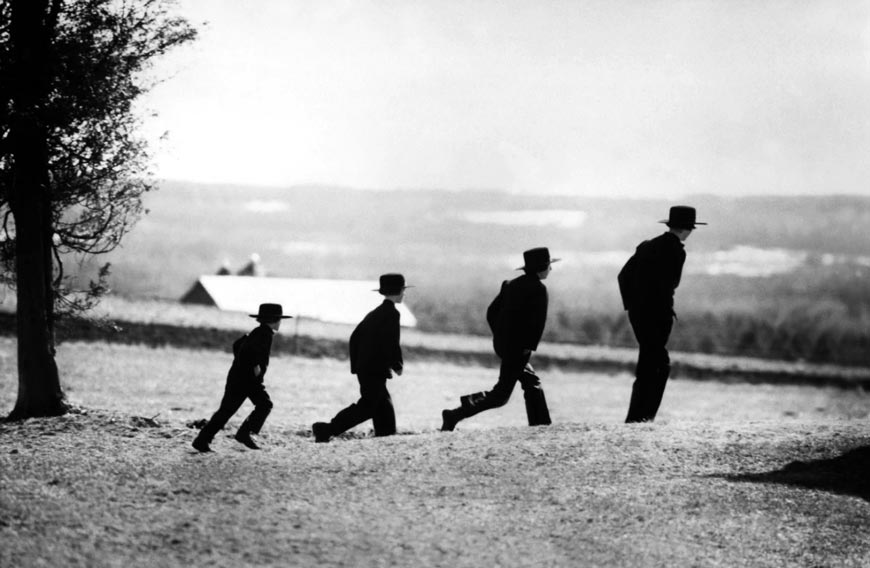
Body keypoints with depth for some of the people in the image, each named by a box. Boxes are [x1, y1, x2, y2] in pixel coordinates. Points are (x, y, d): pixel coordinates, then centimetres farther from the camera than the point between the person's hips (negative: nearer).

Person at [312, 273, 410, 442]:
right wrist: (397, 365, -6)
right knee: (366, 407, -9)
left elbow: (354, 338, 17)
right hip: (376, 371, -9)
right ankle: (326, 430, -16)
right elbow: (391, 343, -21)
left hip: (364, 368, 9)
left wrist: (356, 364, 19)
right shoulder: (392, 313, -11)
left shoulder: (373, 314, 16)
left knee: (384, 407, 14)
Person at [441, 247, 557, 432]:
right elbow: (538, 321, -21)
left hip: (502, 345, 9)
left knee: (533, 384, 20)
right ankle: (455, 415, -14)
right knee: (500, 395, -6)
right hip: (517, 348, -9)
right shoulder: (538, 289, -12)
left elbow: (491, 312, 14)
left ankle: (540, 425, 21)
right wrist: (530, 346, -15)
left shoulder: (511, 285, 12)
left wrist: (500, 336, 18)